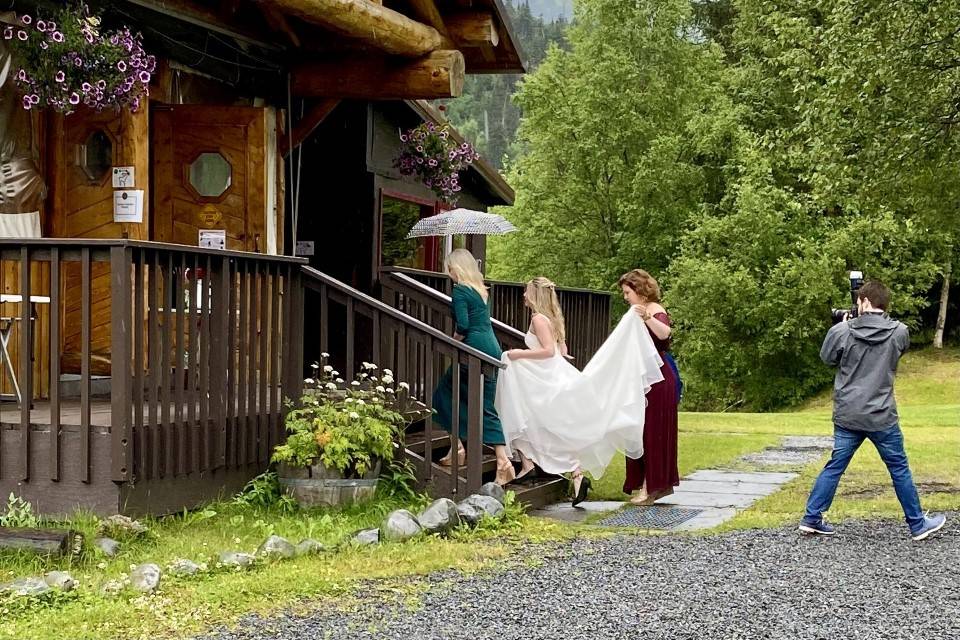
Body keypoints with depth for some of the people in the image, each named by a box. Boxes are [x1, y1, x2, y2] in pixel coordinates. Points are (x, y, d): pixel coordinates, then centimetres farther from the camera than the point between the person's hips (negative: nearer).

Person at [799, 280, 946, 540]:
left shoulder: (841, 332, -9)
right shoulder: (899, 332, -6)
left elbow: (827, 358, 8)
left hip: (847, 416, 1)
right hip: (882, 418, -1)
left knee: (834, 467, 11)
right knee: (899, 469, 11)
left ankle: (811, 519, 13)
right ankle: (918, 524, 20)